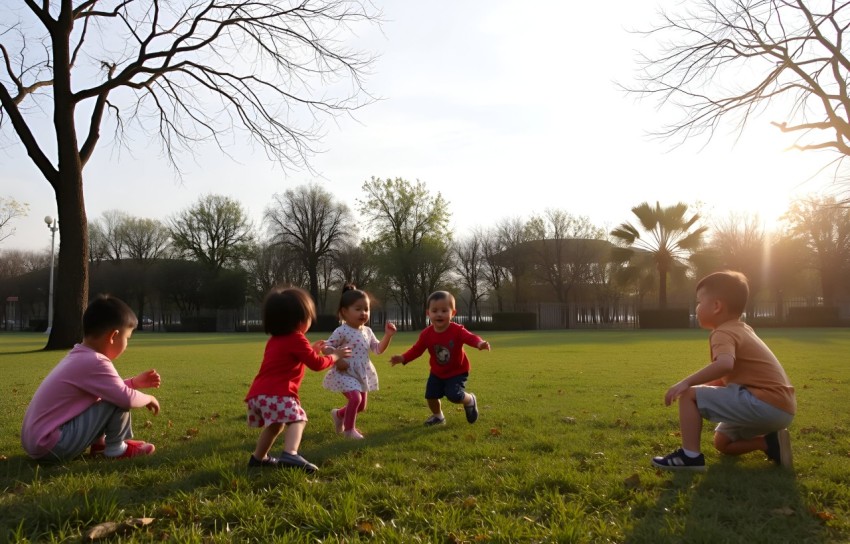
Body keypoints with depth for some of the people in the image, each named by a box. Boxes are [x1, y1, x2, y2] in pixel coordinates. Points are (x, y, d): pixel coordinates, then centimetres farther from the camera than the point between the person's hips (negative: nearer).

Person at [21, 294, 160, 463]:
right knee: (118, 402, -15)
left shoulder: (79, 356, 9)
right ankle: (115, 449, 5)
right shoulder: (95, 363, -21)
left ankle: (99, 443, 19)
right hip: (51, 446, -10)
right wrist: (148, 398, -1)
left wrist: (135, 382, 20)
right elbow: (126, 398, -20)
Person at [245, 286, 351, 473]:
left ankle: (258, 458, 37)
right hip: (277, 393, -9)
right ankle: (290, 455, -34)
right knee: (297, 419, -13)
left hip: (258, 393, 9)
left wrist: (311, 350, 37)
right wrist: (334, 356, 15)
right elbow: (316, 364, 0)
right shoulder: (296, 339, -4)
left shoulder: (275, 340, 24)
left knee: (275, 425, 26)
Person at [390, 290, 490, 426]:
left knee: (454, 395, -20)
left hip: (457, 371, -4)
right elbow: (417, 349, -6)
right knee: (431, 395, 3)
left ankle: (470, 400, 15)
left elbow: (470, 337, -34)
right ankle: (437, 416, 35)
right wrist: (403, 358, -22)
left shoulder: (457, 330, -23)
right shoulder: (427, 334, -13)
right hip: (437, 372, 4)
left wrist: (480, 343, -58)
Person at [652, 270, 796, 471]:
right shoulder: (743, 329, 19)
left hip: (764, 404, -10)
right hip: (781, 408, 10)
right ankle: (770, 442, 10)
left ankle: (690, 456, -10)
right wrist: (703, 385, 20)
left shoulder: (723, 333, -11)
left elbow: (724, 365, -34)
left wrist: (687, 382, -29)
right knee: (721, 442, 26)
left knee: (689, 395, -11)